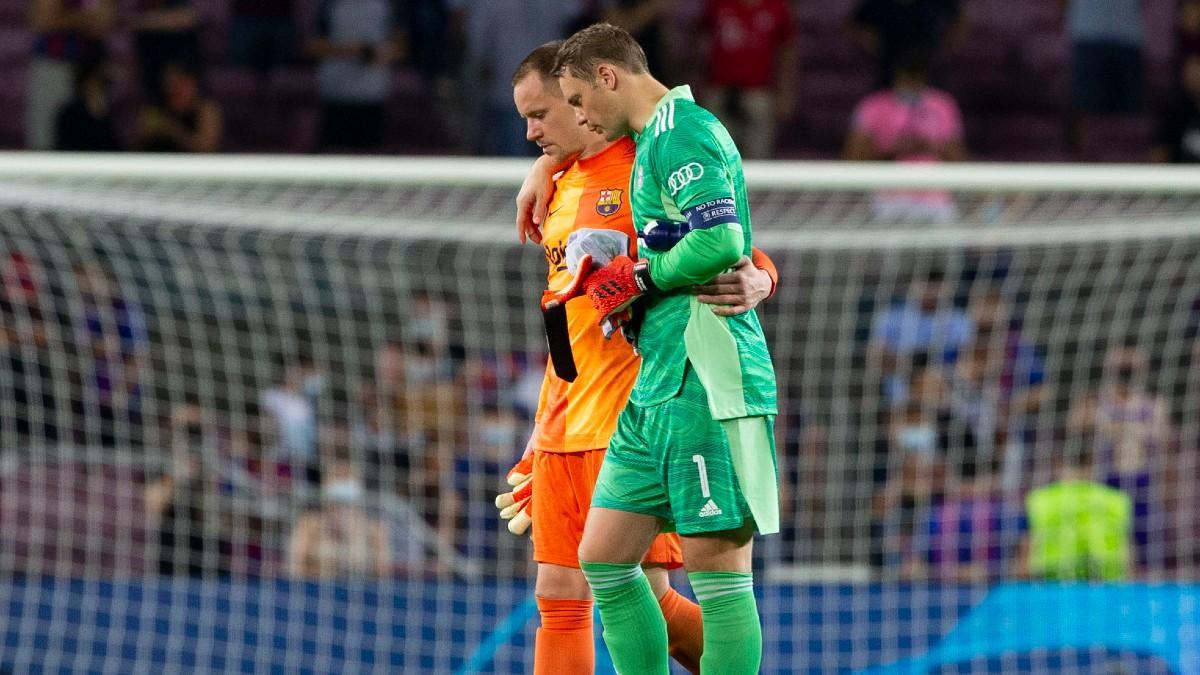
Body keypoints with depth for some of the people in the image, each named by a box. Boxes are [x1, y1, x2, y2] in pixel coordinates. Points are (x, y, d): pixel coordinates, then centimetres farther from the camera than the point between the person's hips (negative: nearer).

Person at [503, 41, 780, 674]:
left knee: (642, 596, -11)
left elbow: (749, 260, -10)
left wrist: (754, 281, -34)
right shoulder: (563, 189, 18)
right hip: (565, 429, 8)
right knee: (559, 597, 4)